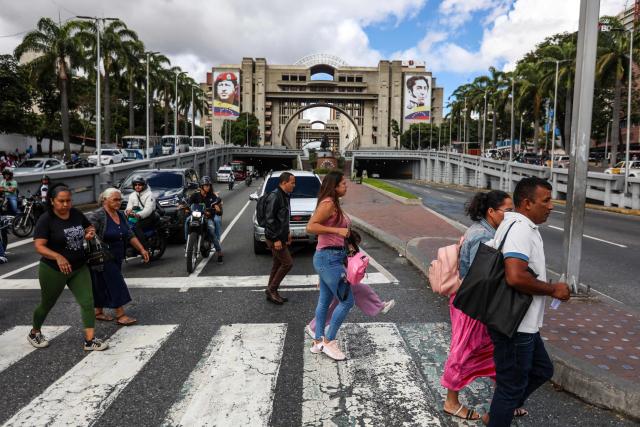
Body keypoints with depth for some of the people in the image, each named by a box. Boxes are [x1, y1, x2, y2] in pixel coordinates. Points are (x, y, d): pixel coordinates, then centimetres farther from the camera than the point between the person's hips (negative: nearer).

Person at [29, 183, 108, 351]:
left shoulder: (76, 214, -2)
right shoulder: (46, 220, -16)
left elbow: (89, 227, 16)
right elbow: (39, 246, -22)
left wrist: (90, 233, -9)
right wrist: (58, 257, -39)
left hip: (79, 268, 4)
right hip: (53, 270, -4)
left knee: (88, 302, -5)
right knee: (47, 305, 17)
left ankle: (90, 341, 2)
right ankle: (34, 333, 44)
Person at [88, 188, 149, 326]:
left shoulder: (120, 215, 8)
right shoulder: (98, 216, -14)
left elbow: (130, 235, 10)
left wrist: (142, 249, 3)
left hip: (117, 258, 7)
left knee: (104, 286, 15)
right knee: (115, 284, -8)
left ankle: (98, 312, 27)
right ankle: (120, 315, -4)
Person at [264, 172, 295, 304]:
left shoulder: (285, 196, 12)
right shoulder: (274, 196, -19)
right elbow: (270, 219, -22)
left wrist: (287, 232, 18)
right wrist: (276, 239, -22)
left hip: (280, 237, 10)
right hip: (274, 238, -10)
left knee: (278, 264, 14)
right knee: (287, 263, -7)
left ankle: (271, 292, 24)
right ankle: (271, 290, 6)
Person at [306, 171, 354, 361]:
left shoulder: (334, 204, 14)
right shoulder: (328, 203, -16)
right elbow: (310, 227, -24)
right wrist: (337, 230, -25)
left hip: (330, 258, 10)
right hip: (329, 257, -10)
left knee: (325, 301, 15)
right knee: (347, 301, -5)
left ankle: (318, 342, 25)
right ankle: (329, 341, 6)